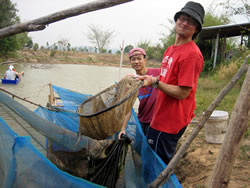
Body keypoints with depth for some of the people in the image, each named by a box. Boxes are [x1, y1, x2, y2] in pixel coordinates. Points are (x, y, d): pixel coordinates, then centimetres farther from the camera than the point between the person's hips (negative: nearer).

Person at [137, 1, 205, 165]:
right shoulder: (171, 49, 11)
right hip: (162, 116, 10)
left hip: (172, 120, -10)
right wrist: (148, 78, 9)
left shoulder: (191, 53, -19)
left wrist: (155, 82, -21)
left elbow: (182, 93, -22)